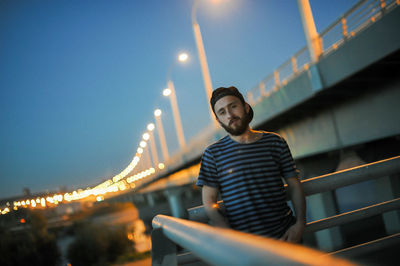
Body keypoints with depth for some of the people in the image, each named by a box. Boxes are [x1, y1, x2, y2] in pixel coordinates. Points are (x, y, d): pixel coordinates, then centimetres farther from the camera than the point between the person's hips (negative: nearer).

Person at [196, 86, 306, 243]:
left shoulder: (275, 142, 9)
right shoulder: (213, 153, 3)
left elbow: (295, 186, 11)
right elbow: (209, 202, 0)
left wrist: (300, 223, -4)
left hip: (286, 235, 1)